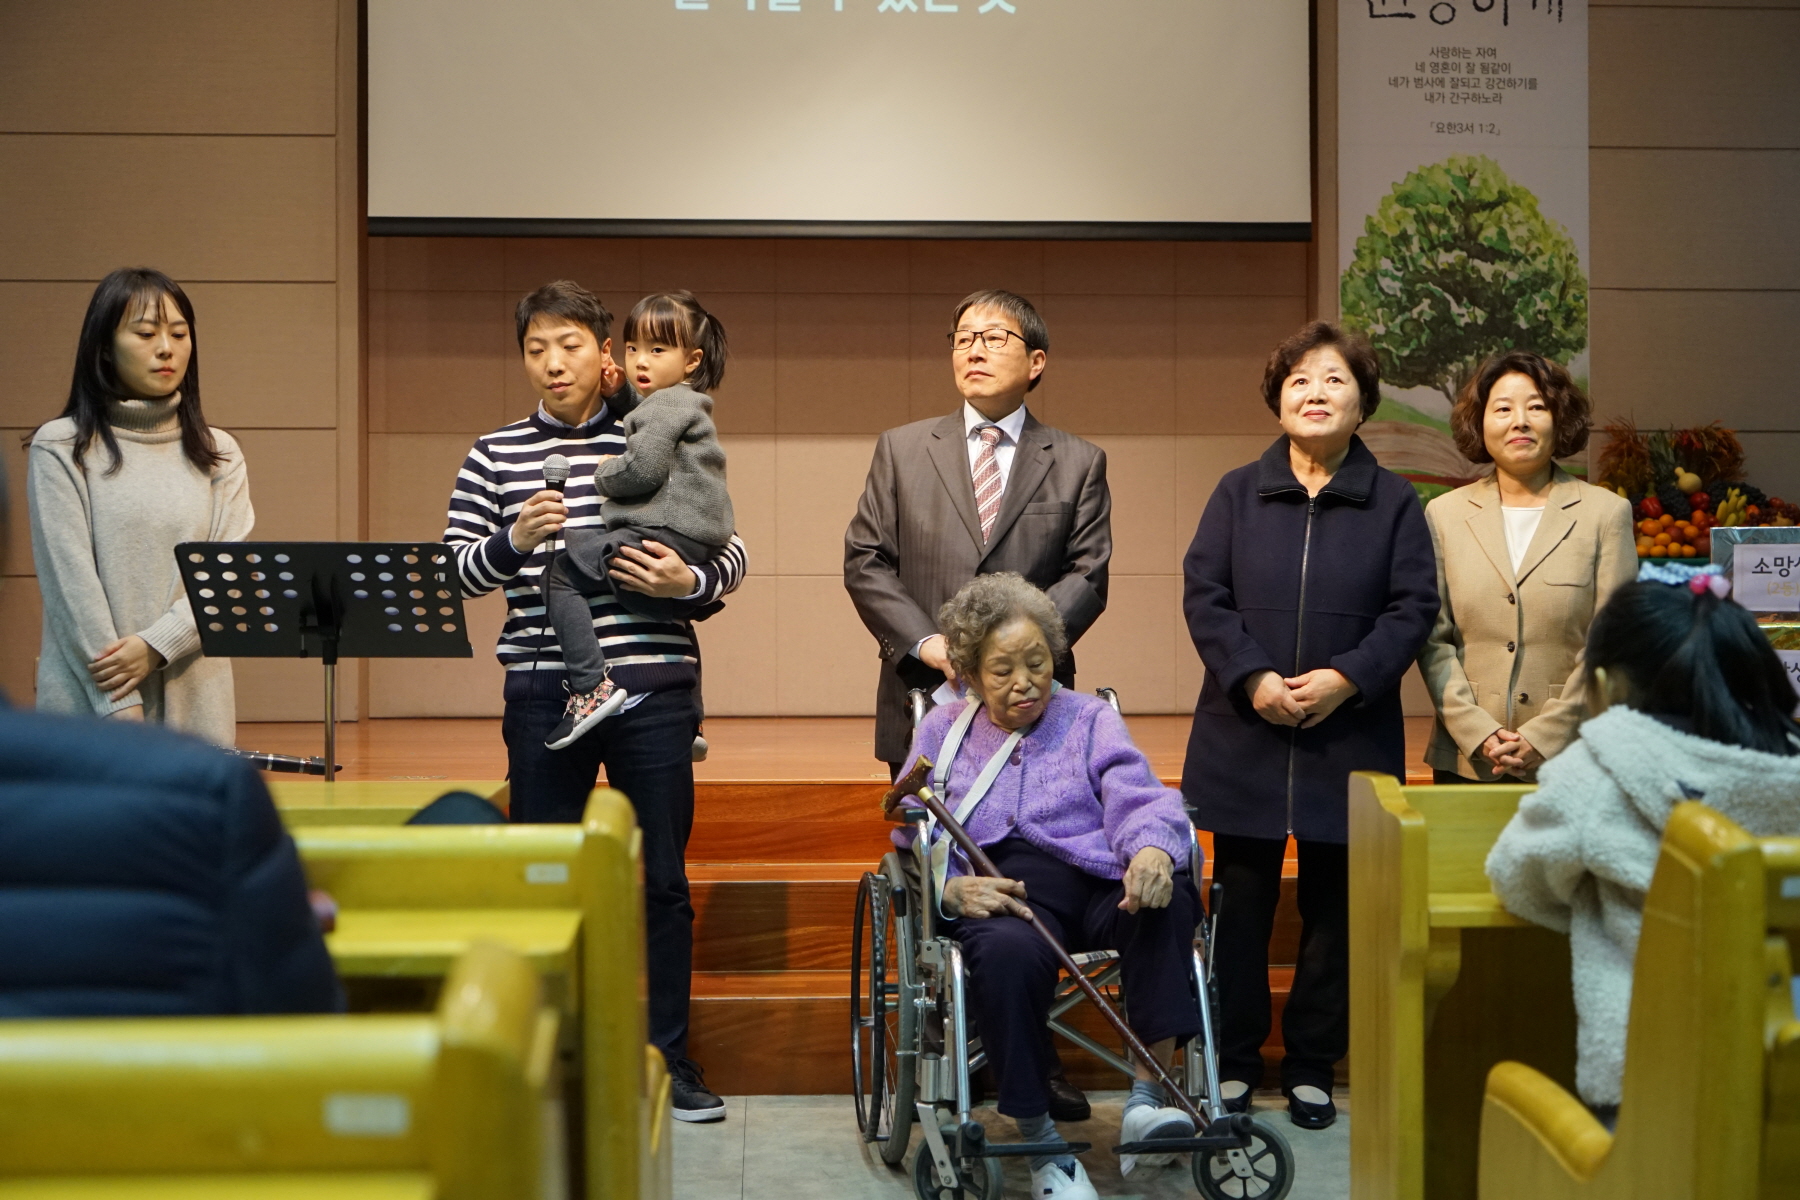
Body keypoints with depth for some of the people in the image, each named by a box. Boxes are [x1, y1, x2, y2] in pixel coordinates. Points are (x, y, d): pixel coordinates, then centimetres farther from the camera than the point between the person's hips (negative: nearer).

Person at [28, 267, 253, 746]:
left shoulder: (219, 454, 10)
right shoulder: (61, 447, 1)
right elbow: (71, 577, -7)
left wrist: (156, 645, -15)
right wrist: (121, 708, -14)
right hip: (88, 700, -2)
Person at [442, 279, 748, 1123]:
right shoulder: (494, 455, 7)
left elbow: (730, 553, 7)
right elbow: (454, 572, 3)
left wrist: (689, 581, -14)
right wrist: (514, 540, -16)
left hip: (653, 689, -1)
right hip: (543, 695, 1)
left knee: (663, 879, 6)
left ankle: (669, 1058, 19)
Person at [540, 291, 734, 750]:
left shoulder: (665, 404, -6)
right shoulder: (686, 404, 25)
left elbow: (644, 468, -17)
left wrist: (604, 473, 1)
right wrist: (615, 388, 23)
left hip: (665, 537, -11)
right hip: (699, 546, 11)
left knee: (562, 572, -8)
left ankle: (592, 687, -20)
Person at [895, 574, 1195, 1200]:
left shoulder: (1090, 719, 20)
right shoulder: (942, 731, 22)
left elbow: (1137, 797, 1)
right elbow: (912, 839, 11)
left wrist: (1152, 848, -24)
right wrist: (951, 887, -13)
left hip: (1096, 878, 1)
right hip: (1000, 890, -1)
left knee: (1167, 899, -33)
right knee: (1008, 954, -37)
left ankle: (1146, 1096, -29)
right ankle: (1041, 1142, -23)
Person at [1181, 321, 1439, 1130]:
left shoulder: (1394, 502, 6)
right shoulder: (1238, 494, 6)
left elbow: (1413, 607, -1)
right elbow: (1204, 595, -1)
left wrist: (1346, 677, -15)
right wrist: (1252, 678, -15)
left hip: (1350, 738, 0)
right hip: (1245, 735, 0)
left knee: (1335, 909, 8)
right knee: (1242, 904, 7)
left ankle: (1313, 1065, 21)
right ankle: (1234, 1060, 20)